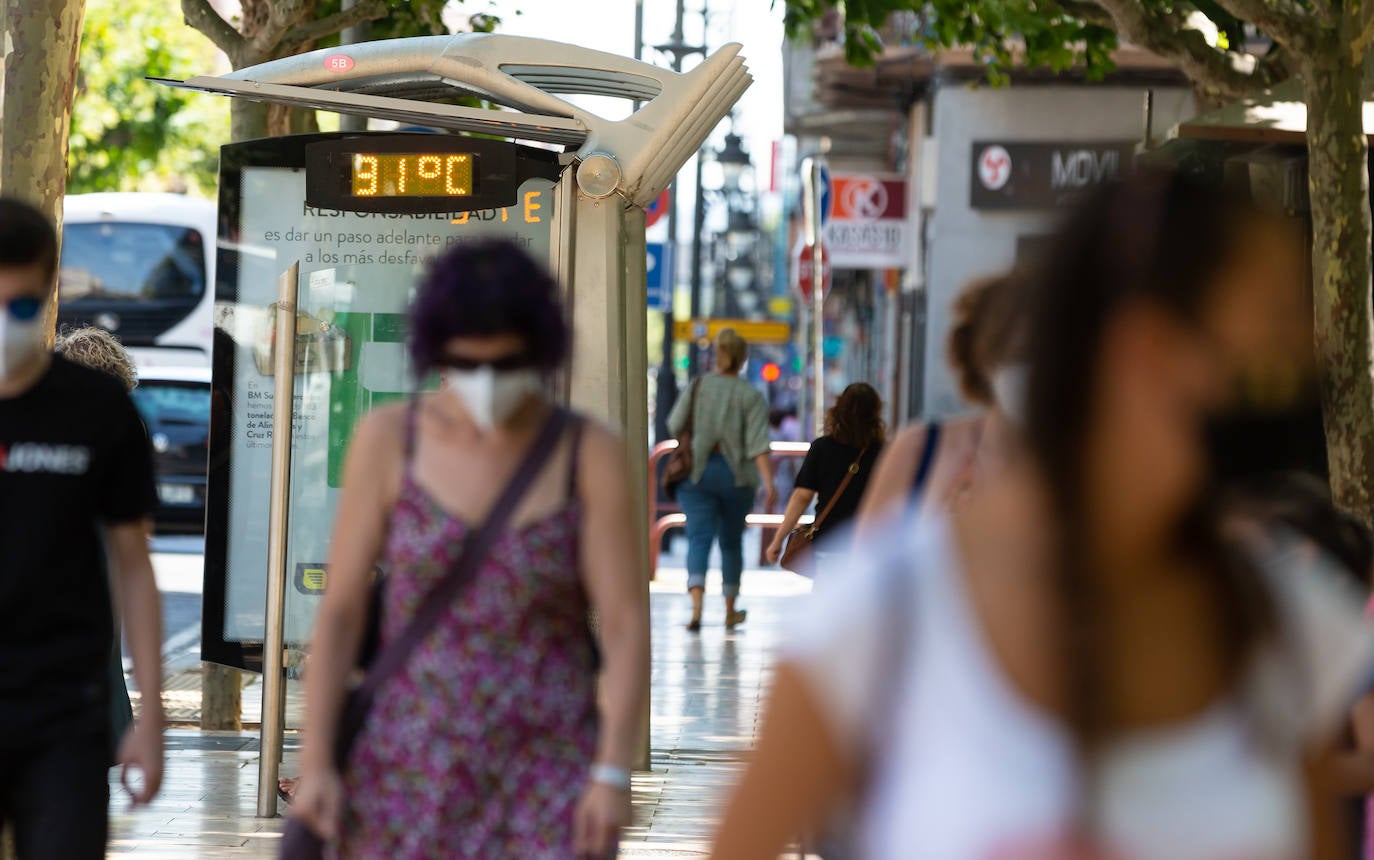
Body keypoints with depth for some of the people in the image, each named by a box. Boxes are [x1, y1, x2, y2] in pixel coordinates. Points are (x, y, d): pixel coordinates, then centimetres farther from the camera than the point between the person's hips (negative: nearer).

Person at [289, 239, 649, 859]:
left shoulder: (593, 454, -7)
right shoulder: (387, 439, -5)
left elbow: (629, 627, -10)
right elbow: (339, 609, -3)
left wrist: (614, 776, -20)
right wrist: (314, 764, -8)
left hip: (547, 777, -1)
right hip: (415, 771, 1)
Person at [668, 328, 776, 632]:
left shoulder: (697, 387, 0)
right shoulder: (751, 396, -3)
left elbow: (675, 426, 3)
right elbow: (758, 443, -13)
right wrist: (768, 482, -18)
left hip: (697, 471, 0)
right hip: (737, 475, 0)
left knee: (699, 539, -8)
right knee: (731, 541, 17)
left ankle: (697, 606, -30)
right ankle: (730, 611, 27)